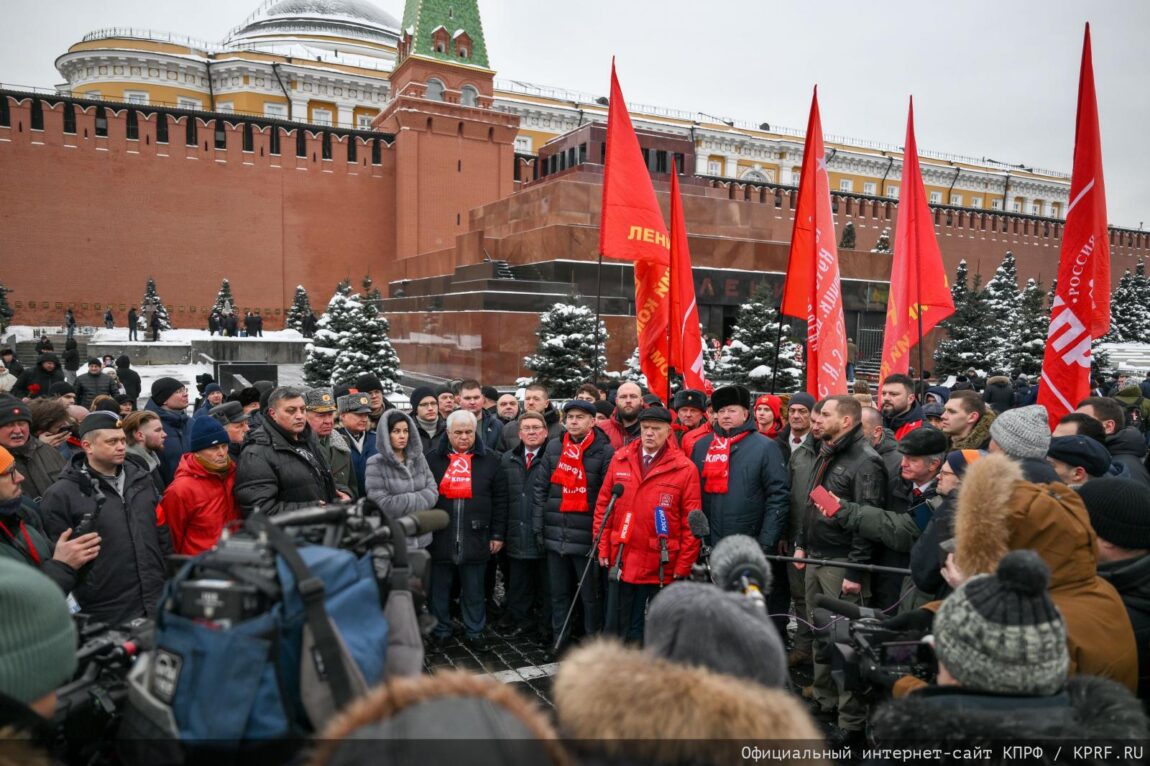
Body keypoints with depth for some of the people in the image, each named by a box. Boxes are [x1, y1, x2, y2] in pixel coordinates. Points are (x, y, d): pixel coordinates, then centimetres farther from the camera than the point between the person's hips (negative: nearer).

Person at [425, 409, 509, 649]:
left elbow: (500, 500, 4)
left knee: (474, 591, 9)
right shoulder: (433, 458, 3)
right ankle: (440, 631, 27)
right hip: (440, 538, 0)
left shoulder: (489, 459, 4)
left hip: (476, 538, 0)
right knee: (440, 588, 11)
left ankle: (474, 632, 23)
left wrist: (498, 534, 1)